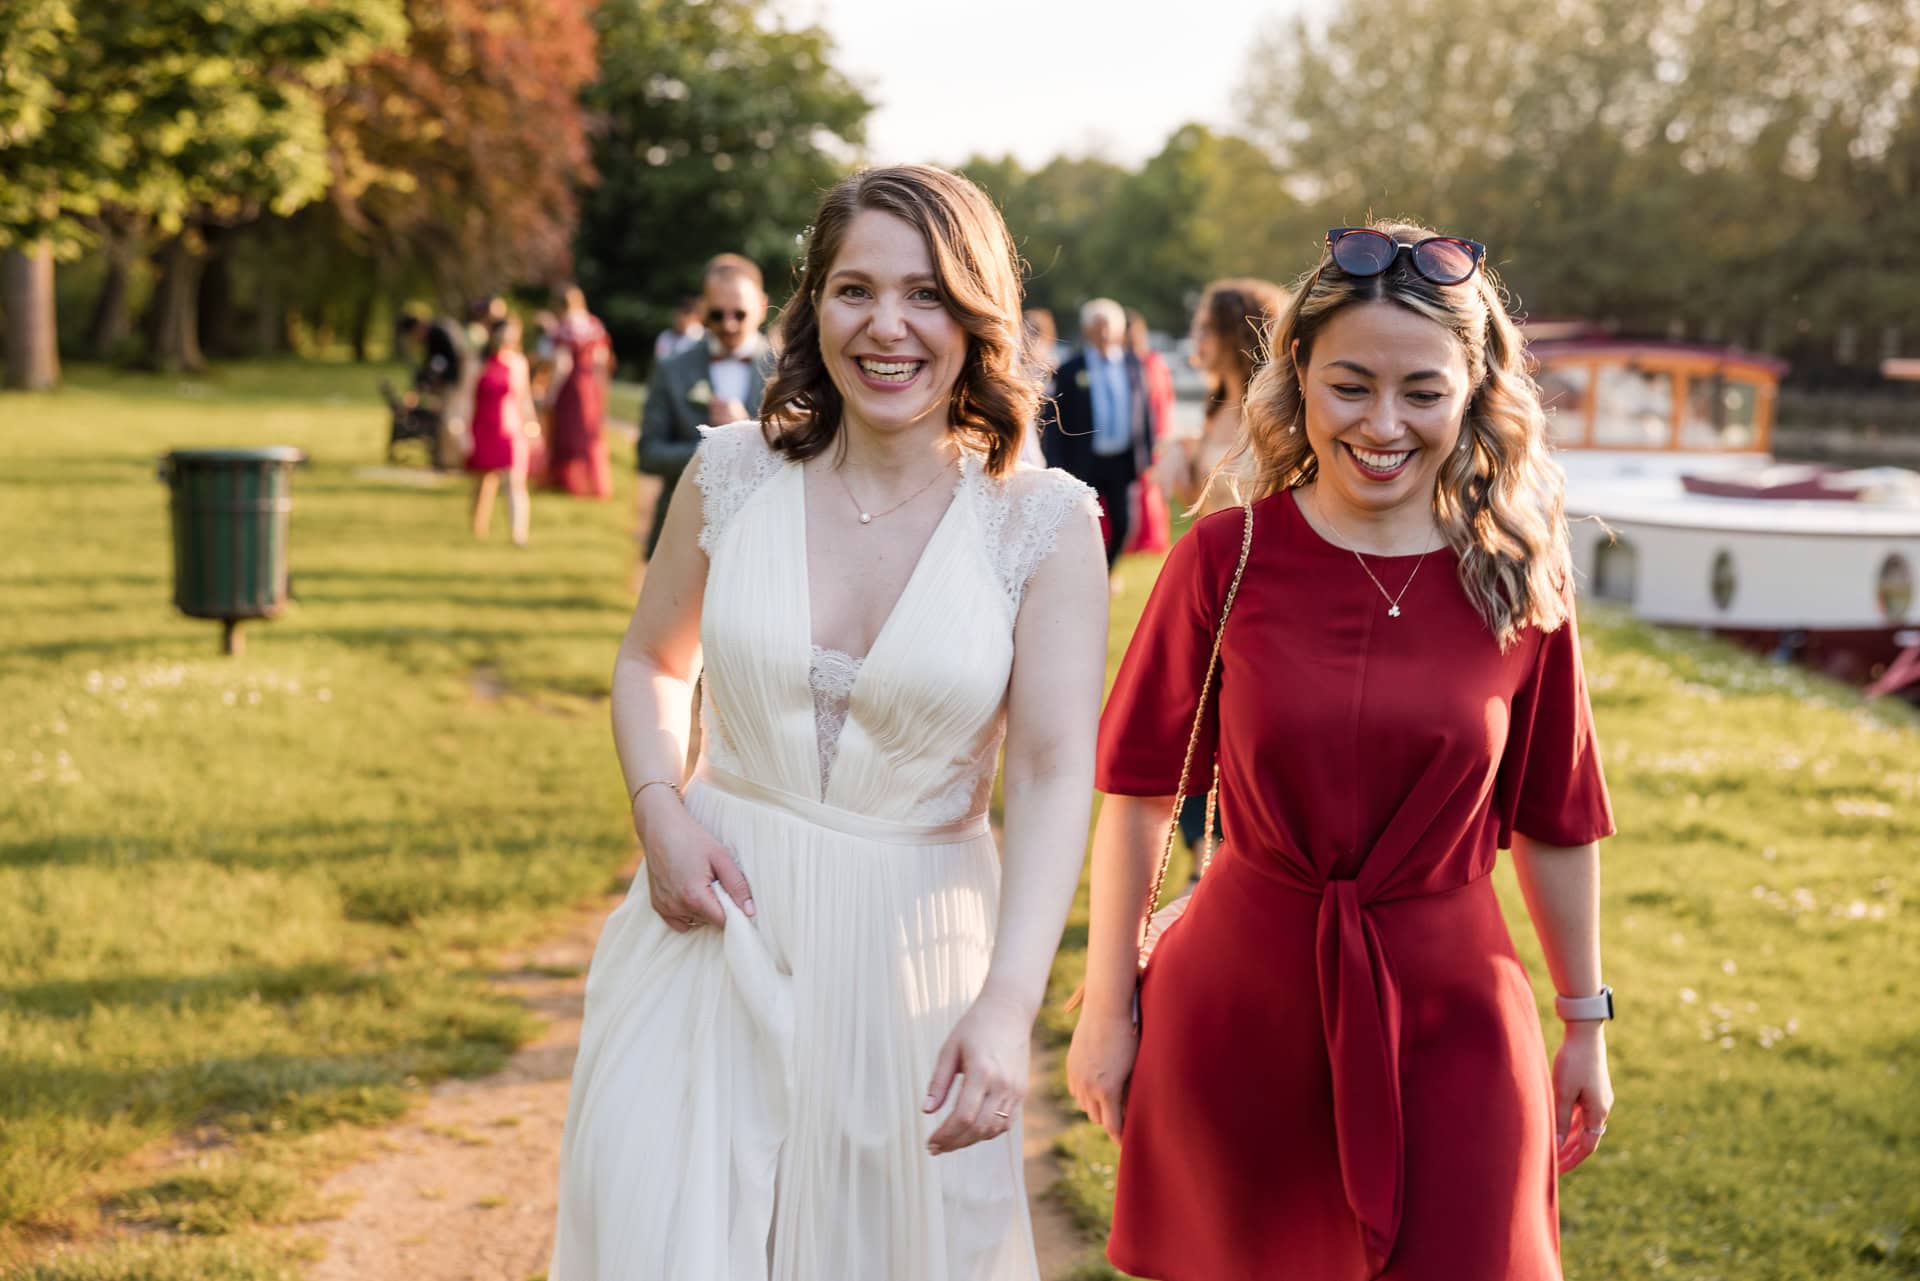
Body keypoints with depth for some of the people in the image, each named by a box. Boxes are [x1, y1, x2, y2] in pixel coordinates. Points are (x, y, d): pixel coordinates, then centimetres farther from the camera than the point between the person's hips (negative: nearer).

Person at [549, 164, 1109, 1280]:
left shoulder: (1041, 523, -8)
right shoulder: (733, 476, -1)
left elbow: (1056, 772, -12)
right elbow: (653, 663, 15)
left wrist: (1010, 1002, -23)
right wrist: (660, 812, -5)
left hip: (911, 956, -1)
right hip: (715, 935, 1)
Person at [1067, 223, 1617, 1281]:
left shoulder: (1520, 579, -4)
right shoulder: (1226, 557, -8)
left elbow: (1555, 822, 5)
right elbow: (1138, 794, -2)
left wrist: (1585, 1023, 11)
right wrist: (1107, 1006, 0)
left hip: (1448, 1022, 0)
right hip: (1238, 1006, 0)